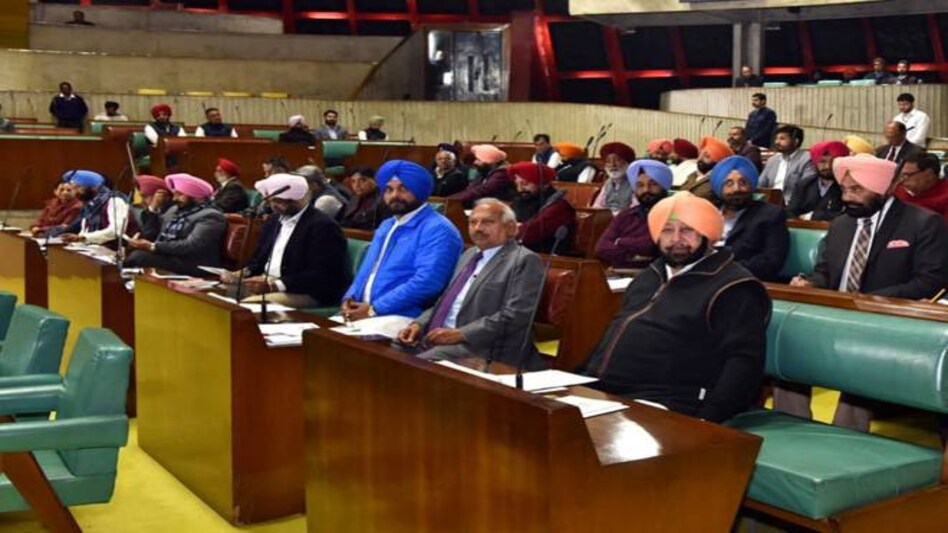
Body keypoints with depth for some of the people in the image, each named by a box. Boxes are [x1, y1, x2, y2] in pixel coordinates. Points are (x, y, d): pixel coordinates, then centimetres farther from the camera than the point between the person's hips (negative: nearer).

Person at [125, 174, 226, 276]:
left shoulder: (210, 216, -8)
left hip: (192, 264, -8)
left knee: (139, 256, -26)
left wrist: (153, 246, -21)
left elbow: (191, 246, -20)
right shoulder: (174, 210, 19)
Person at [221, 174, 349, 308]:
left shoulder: (323, 227, -13)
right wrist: (244, 273, -3)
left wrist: (275, 285, -26)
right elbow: (260, 258, 19)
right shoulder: (274, 220, 14)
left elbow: (319, 276, -20)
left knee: (247, 305, -27)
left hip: (307, 295, -8)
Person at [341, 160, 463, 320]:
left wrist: (373, 309, -18)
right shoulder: (386, 226, 21)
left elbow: (425, 283, -19)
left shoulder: (438, 230, -8)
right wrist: (350, 298, 2)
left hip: (401, 321, -8)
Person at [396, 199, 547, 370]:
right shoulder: (469, 254, 22)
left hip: (480, 349, -8)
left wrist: (460, 334, -18)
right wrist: (420, 324, 4)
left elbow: (515, 316, -16)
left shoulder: (525, 261, -6)